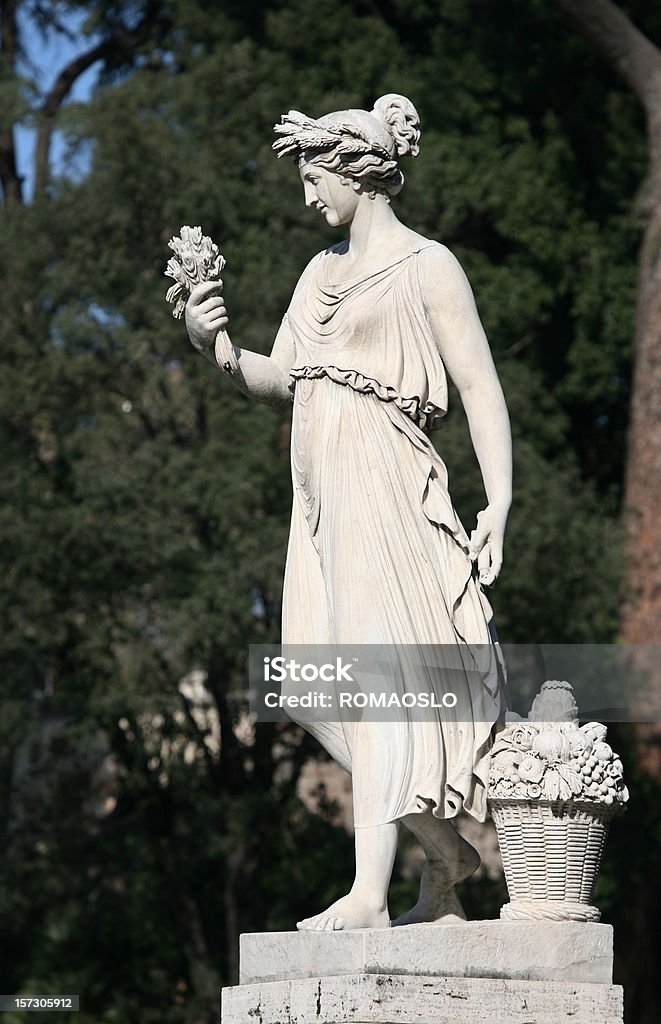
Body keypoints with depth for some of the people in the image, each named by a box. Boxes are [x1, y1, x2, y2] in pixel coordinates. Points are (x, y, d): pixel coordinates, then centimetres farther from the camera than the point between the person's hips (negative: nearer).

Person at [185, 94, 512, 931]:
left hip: (385, 483, -8)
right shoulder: (322, 270, 19)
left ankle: (369, 892, -22)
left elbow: (480, 389, -7)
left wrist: (500, 502, -16)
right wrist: (213, 346, -1)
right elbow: (278, 380, 19)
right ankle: (447, 853, 18)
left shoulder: (426, 268, -3)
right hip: (322, 492, 8)